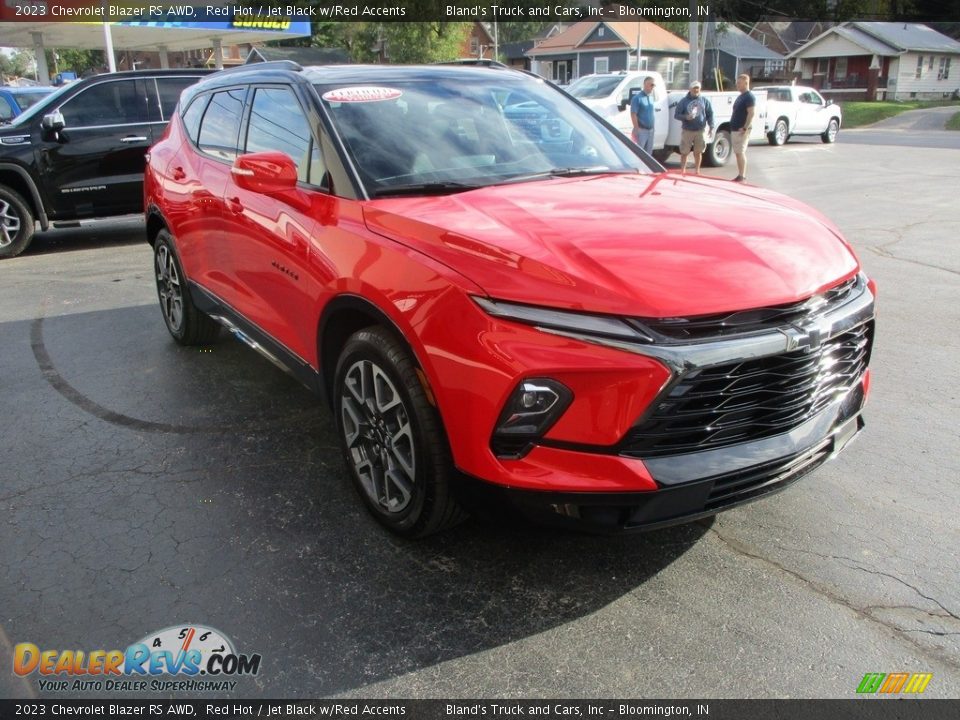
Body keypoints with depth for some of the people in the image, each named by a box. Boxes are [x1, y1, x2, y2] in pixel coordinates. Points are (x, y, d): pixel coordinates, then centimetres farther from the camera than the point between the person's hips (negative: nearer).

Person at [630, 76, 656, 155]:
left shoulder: (651, 97, 12)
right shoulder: (637, 98, -12)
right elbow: (633, 114, -16)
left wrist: (653, 127, 17)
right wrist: (636, 130, -20)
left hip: (650, 130, 8)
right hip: (641, 130, -8)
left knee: (649, 152, 13)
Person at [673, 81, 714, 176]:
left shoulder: (705, 100, 7)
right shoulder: (684, 101, 1)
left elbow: (710, 114, 9)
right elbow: (676, 115, 0)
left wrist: (711, 127, -3)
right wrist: (685, 117, -19)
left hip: (700, 131, 1)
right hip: (687, 131, -1)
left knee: (698, 152, 6)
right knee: (684, 152, 1)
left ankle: (697, 170, 16)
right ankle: (683, 170, 11)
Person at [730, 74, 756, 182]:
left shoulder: (749, 97, -12)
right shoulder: (741, 96, 18)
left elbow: (751, 114, -19)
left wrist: (745, 128, -25)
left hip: (742, 130, -10)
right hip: (735, 129, 10)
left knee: (740, 152, -10)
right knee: (738, 152, 11)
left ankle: (742, 177, -8)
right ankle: (741, 175, 15)